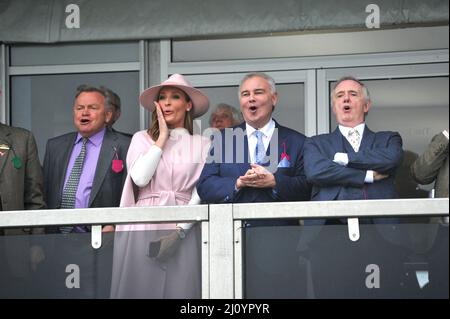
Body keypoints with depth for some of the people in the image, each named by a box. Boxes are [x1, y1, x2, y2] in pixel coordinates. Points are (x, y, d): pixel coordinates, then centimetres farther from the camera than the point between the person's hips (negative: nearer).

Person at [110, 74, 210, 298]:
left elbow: (201, 194, 0)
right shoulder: (142, 139, 12)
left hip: (183, 230, 0)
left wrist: (179, 231, -11)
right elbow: (140, 178, -6)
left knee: (180, 289, -5)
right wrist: (162, 138, 2)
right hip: (143, 229, 0)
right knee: (141, 288, -4)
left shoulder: (202, 145, 9)